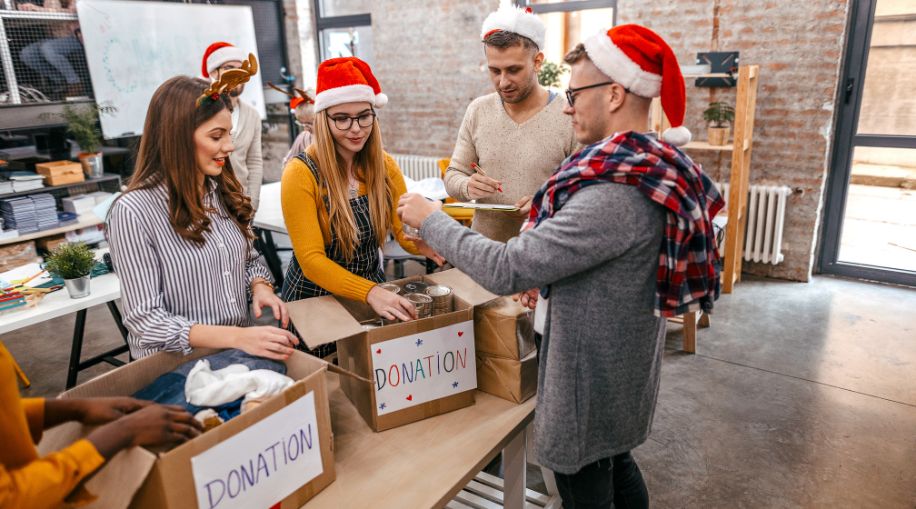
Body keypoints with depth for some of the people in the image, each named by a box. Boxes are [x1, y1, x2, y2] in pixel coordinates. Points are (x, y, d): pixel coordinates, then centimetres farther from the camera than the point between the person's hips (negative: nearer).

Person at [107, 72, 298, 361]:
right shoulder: (134, 211, -13)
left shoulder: (224, 191, 5)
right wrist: (237, 337, -25)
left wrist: (260, 288, -5)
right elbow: (145, 320, -15)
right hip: (176, 366, -6)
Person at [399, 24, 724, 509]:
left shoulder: (616, 194, -32)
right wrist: (549, 276, 4)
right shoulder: (652, 166, 0)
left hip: (592, 373, -9)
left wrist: (430, 219, -18)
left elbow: (505, 270, -30)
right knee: (615, 464, 29)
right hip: (618, 363, 9)